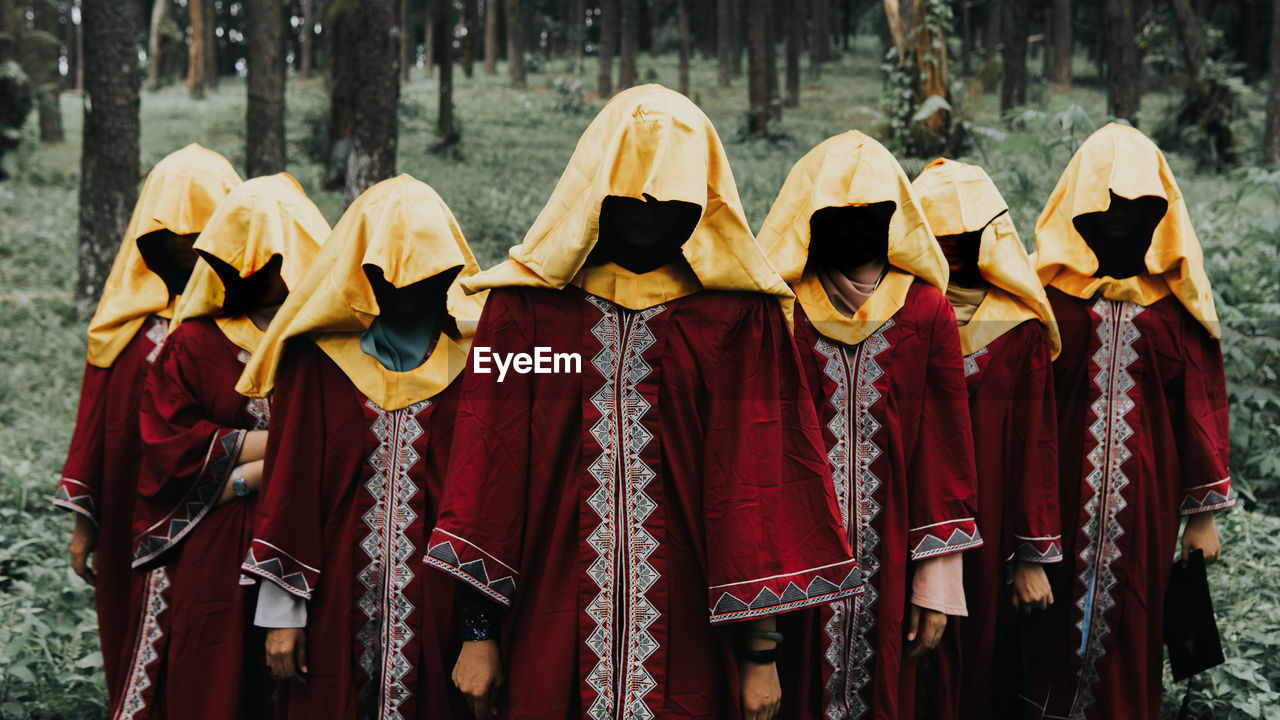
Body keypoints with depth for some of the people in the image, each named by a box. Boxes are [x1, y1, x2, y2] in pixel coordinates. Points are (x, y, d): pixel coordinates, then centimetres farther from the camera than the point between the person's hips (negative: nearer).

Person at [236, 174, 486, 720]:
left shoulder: (467, 353, 3)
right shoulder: (318, 353, 1)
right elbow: (289, 477, 0)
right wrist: (282, 612, -4)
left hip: (436, 594, 1)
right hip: (337, 593, -1)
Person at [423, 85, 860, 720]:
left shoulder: (739, 314, 1)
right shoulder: (528, 302, 4)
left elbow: (759, 472, -1)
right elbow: (491, 459, 2)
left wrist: (761, 647, -4)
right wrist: (480, 629, -2)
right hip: (552, 627, 1)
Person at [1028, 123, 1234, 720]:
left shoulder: (1177, 295, 5)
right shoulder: (1048, 285, 1)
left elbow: (1200, 402, 5)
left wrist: (1203, 512, 2)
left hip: (1145, 492, 1)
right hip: (1061, 491, -1)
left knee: (1129, 628, 6)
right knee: (1056, 624, 5)